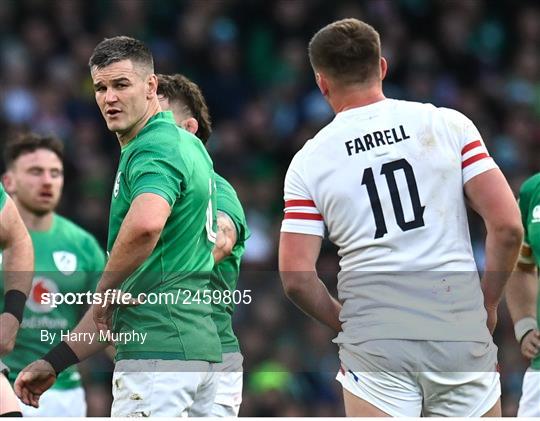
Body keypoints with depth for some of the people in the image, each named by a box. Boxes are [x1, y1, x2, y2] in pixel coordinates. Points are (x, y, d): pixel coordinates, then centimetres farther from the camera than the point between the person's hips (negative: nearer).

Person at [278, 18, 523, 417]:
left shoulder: (309, 161, 3)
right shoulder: (448, 125, 3)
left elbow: (296, 277, -1)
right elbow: (507, 225, -2)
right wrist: (488, 303, 12)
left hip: (373, 344, 0)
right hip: (462, 335, 0)